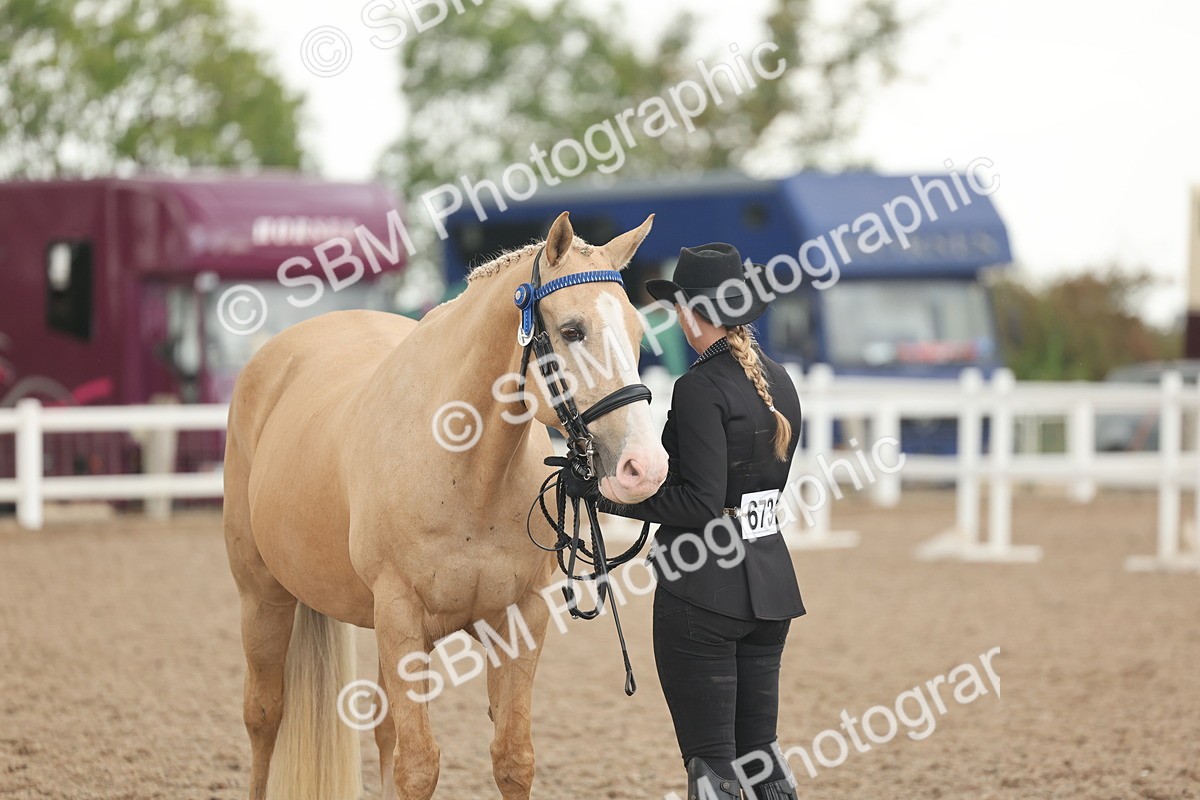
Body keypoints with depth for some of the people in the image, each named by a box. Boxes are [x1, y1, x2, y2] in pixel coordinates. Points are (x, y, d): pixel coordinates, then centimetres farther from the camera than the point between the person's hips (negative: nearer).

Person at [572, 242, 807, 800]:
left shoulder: (700, 388, -16)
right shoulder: (780, 383, 10)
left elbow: (701, 502, -21)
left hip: (703, 589, -8)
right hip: (769, 581, 8)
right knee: (759, 748, 15)